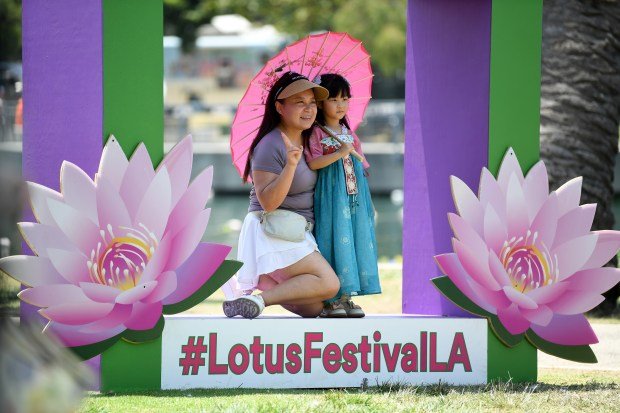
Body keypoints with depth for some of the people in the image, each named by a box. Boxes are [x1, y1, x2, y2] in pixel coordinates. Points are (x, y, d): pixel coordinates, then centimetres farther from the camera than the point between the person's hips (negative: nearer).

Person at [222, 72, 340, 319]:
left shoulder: (307, 140, 11)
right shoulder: (271, 146, -16)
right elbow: (268, 202, -22)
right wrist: (291, 165, -33)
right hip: (273, 231, -9)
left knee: (314, 308, -1)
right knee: (328, 283, -25)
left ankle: (255, 282, 7)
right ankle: (255, 299, -22)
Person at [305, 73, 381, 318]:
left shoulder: (349, 134, 14)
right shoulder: (317, 133, -5)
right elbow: (313, 163, -16)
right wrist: (340, 153, -22)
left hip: (354, 195, 6)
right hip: (331, 195, -6)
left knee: (355, 240, 3)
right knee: (334, 240, -9)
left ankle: (347, 297, 6)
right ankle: (330, 300, -7)